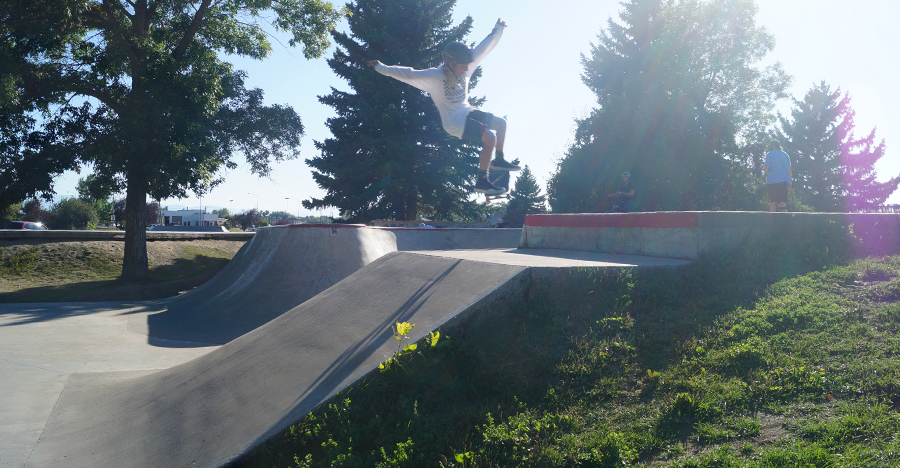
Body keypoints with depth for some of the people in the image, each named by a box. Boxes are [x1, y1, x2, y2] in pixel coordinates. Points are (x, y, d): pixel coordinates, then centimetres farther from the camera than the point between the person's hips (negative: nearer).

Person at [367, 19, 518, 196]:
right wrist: (382, 68, -21)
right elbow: (407, 74, -21)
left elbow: (483, 48, 3)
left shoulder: (464, 67, -4)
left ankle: (499, 160, 30)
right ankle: (482, 181, -16)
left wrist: (498, 29, 4)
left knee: (501, 123, 14)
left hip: (467, 111, 9)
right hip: (455, 121, -9)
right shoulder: (435, 77, -22)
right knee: (490, 138, -22)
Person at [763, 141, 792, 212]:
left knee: (772, 200, 5)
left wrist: (764, 169, 14)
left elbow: (766, 168, -10)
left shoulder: (769, 154, -2)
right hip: (784, 181, 3)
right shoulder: (785, 154, 12)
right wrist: (789, 182, 13)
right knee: (783, 200, -2)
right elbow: (789, 169, 10)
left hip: (772, 180, -3)